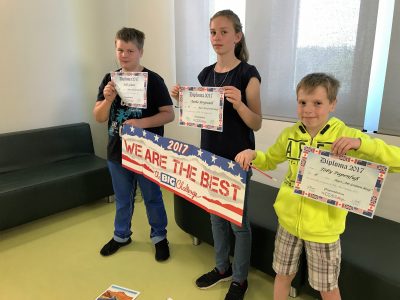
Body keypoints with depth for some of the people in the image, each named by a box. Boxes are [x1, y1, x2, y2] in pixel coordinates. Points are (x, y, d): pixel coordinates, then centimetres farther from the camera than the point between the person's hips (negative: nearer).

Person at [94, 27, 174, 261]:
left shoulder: (153, 80, -10)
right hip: (117, 151, 4)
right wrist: (108, 99, -19)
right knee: (123, 198, 20)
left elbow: (169, 114, -10)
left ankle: (159, 236, 32)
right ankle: (121, 235, 41)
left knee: (152, 197, 12)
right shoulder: (109, 79, 2)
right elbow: (99, 118, 1)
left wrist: (142, 122, -23)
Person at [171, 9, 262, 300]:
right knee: (216, 216, 19)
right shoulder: (206, 74, 7)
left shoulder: (248, 74, -10)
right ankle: (223, 267, 41)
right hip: (210, 155, 6)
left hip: (237, 158, -6)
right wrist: (183, 100, -3)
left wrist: (238, 103, -29)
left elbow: (256, 124, -11)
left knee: (238, 222, 8)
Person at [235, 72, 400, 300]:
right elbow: (269, 161, 12)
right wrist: (253, 155, -9)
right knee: (283, 275, 21)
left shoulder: (346, 136, -14)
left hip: (323, 227, -2)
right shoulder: (289, 135, -4)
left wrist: (361, 143, -33)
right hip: (288, 221, 3)